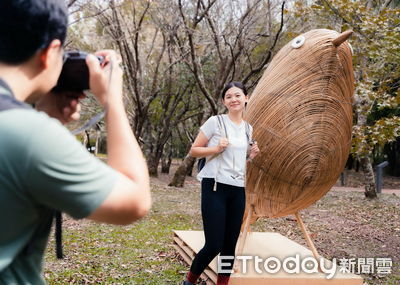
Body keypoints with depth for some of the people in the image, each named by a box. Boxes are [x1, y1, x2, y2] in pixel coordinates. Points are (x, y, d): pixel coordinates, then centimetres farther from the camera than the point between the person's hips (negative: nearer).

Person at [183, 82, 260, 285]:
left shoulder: (248, 128, 12)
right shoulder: (215, 122, -4)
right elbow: (194, 150, -2)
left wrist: (251, 156, 4)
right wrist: (216, 149, -17)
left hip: (238, 190, 6)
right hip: (215, 187, -6)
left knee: (230, 245, 7)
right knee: (214, 245, -7)